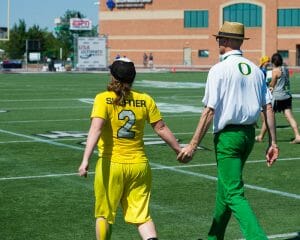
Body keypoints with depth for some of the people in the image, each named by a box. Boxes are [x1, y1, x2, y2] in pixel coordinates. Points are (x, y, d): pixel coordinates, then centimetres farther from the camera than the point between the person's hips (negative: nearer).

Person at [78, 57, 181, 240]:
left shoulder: (104, 99, -7)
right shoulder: (145, 100, 1)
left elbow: (96, 129, -20)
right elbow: (161, 128, 4)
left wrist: (85, 160, -27)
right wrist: (179, 150, 17)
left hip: (111, 165, -2)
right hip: (139, 165, 2)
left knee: (104, 215, 15)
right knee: (141, 215, 8)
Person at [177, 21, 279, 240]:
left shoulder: (219, 70, -11)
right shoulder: (255, 69, 7)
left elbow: (210, 111, -16)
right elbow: (268, 108, 3)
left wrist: (193, 145, -12)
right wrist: (273, 142, 6)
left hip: (228, 135, -7)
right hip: (249, 134, 7)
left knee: (234, 194, -7)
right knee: (225, 186, 22)